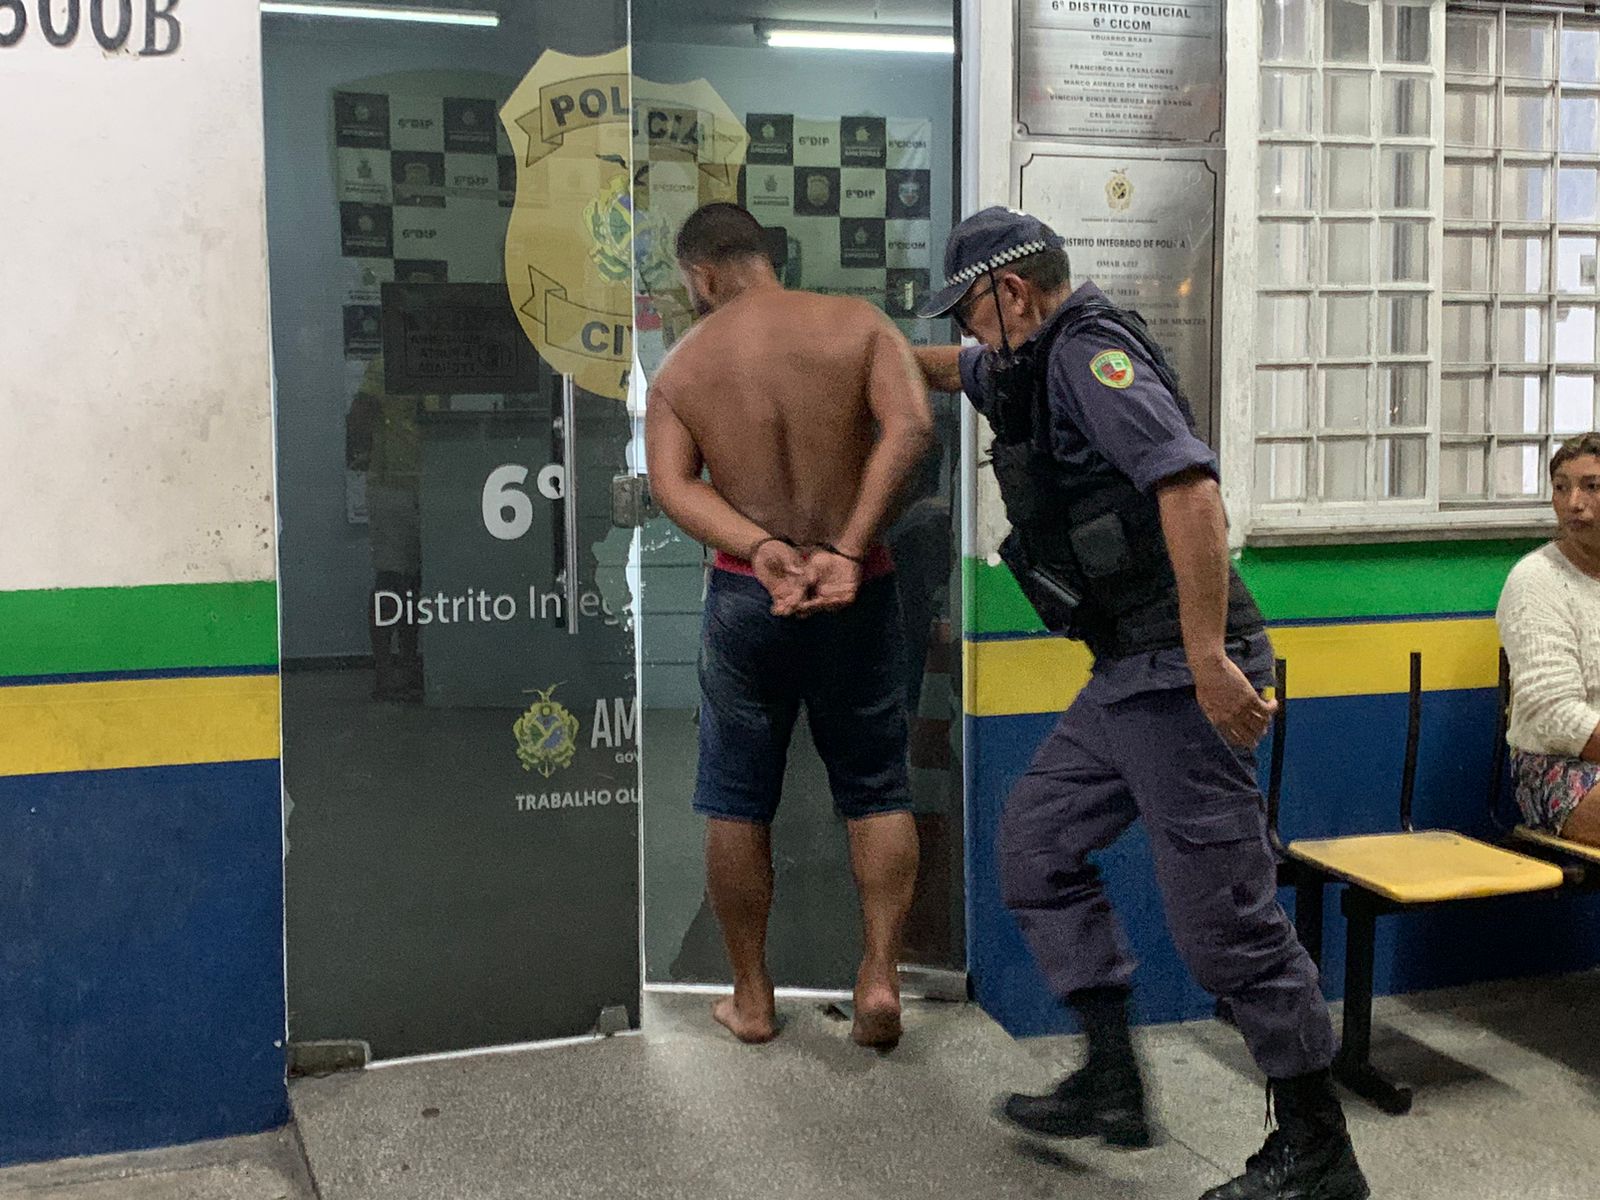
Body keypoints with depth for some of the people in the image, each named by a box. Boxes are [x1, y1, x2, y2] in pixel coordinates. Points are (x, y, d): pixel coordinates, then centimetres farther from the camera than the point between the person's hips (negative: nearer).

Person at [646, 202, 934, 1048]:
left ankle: (752, 997, 21)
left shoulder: (682, 367, 2)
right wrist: (849, 548, -18)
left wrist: (761, 549, -20)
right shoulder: (855, 323, 0)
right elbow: (910, 426, -15)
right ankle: (880, 976, 5)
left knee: (736, 802, 12)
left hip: (746, 598, 0)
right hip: (859, 595, 0)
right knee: (877, 790, 14)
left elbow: (671, 484, -11)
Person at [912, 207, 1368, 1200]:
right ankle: (1113, 1083, 20)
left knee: (1222, 911, -5)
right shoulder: (1043, 363, 18)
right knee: (1038, 836, 16)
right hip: (1130, 676, 11)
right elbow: (960, 370, 42)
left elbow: (1190, 485, -27)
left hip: (1179, 673, -11)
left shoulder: (1091, 355, -13)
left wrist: (1209, 658, -30)